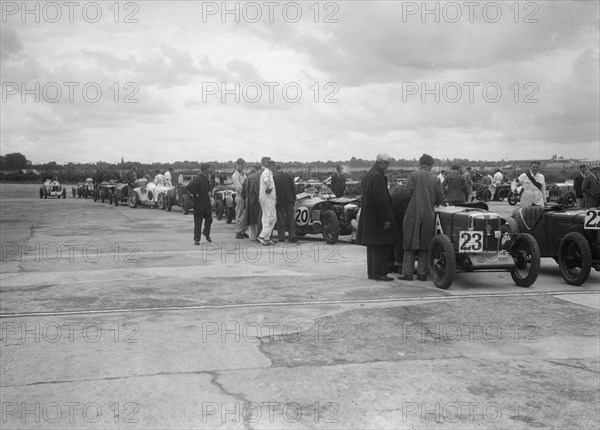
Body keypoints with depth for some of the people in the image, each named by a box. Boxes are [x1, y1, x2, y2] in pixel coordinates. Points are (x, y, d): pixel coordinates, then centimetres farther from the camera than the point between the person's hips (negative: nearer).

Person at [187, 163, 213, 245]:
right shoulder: (198, 178, -17)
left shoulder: (206, 178, 10)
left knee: (209, 219, 13)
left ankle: (206, 233, 36)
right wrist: (195, 194, -22)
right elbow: (190, 186, -32)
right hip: (198, 204, -7)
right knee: (198, 221, -1)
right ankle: (196, 239, 5)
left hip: (207, 202, 8)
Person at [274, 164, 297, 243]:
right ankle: (292, 237, 3)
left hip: (279, 201, -1)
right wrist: (294, 199, 8)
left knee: (280, 220, 6)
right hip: (289, 201, 1)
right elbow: (293, 189, 0)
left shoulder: (273, 177, -6)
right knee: (291, 219, 7)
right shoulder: (289, 176, -1)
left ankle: (281, 237, 5)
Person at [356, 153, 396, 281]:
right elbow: (381, 200, -22)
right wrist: (386, 219, -20)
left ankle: (371, 272, 19)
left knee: (372, 246, 14)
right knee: (381, 246, -5)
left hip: (368, 216, 10)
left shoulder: (367, 175, 15)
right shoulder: (378, 176, -17)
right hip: (377, 217, -10)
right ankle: (378, 273, -4)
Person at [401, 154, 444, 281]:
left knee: (410, 243, 4)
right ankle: (422, 273, 8)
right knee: (425, 244, 9)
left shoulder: (413, 175, -3)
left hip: (413, 213, -2)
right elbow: (439, 199, 2)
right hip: (429, 215, 2)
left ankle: (407, 273, 0)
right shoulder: (435, 179, 4)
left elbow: (407, 192, -11)